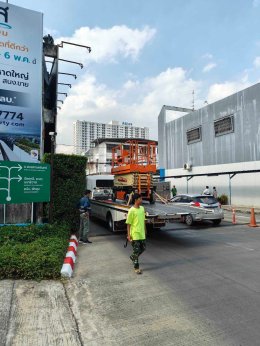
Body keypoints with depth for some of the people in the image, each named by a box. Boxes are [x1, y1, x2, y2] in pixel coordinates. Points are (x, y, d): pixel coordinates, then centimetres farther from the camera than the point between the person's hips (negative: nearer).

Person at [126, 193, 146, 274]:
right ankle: (136, 268, 16)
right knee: (136, 250, 2)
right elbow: (128, 224, -12)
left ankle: (132, 257, 42)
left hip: (142, 233, 7)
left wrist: (145, 230, 19)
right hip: (135, 234, -7)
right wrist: (129, 235, -13)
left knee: (143, 248, 17)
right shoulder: (131, 210, -16)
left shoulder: (142, 208, 5)